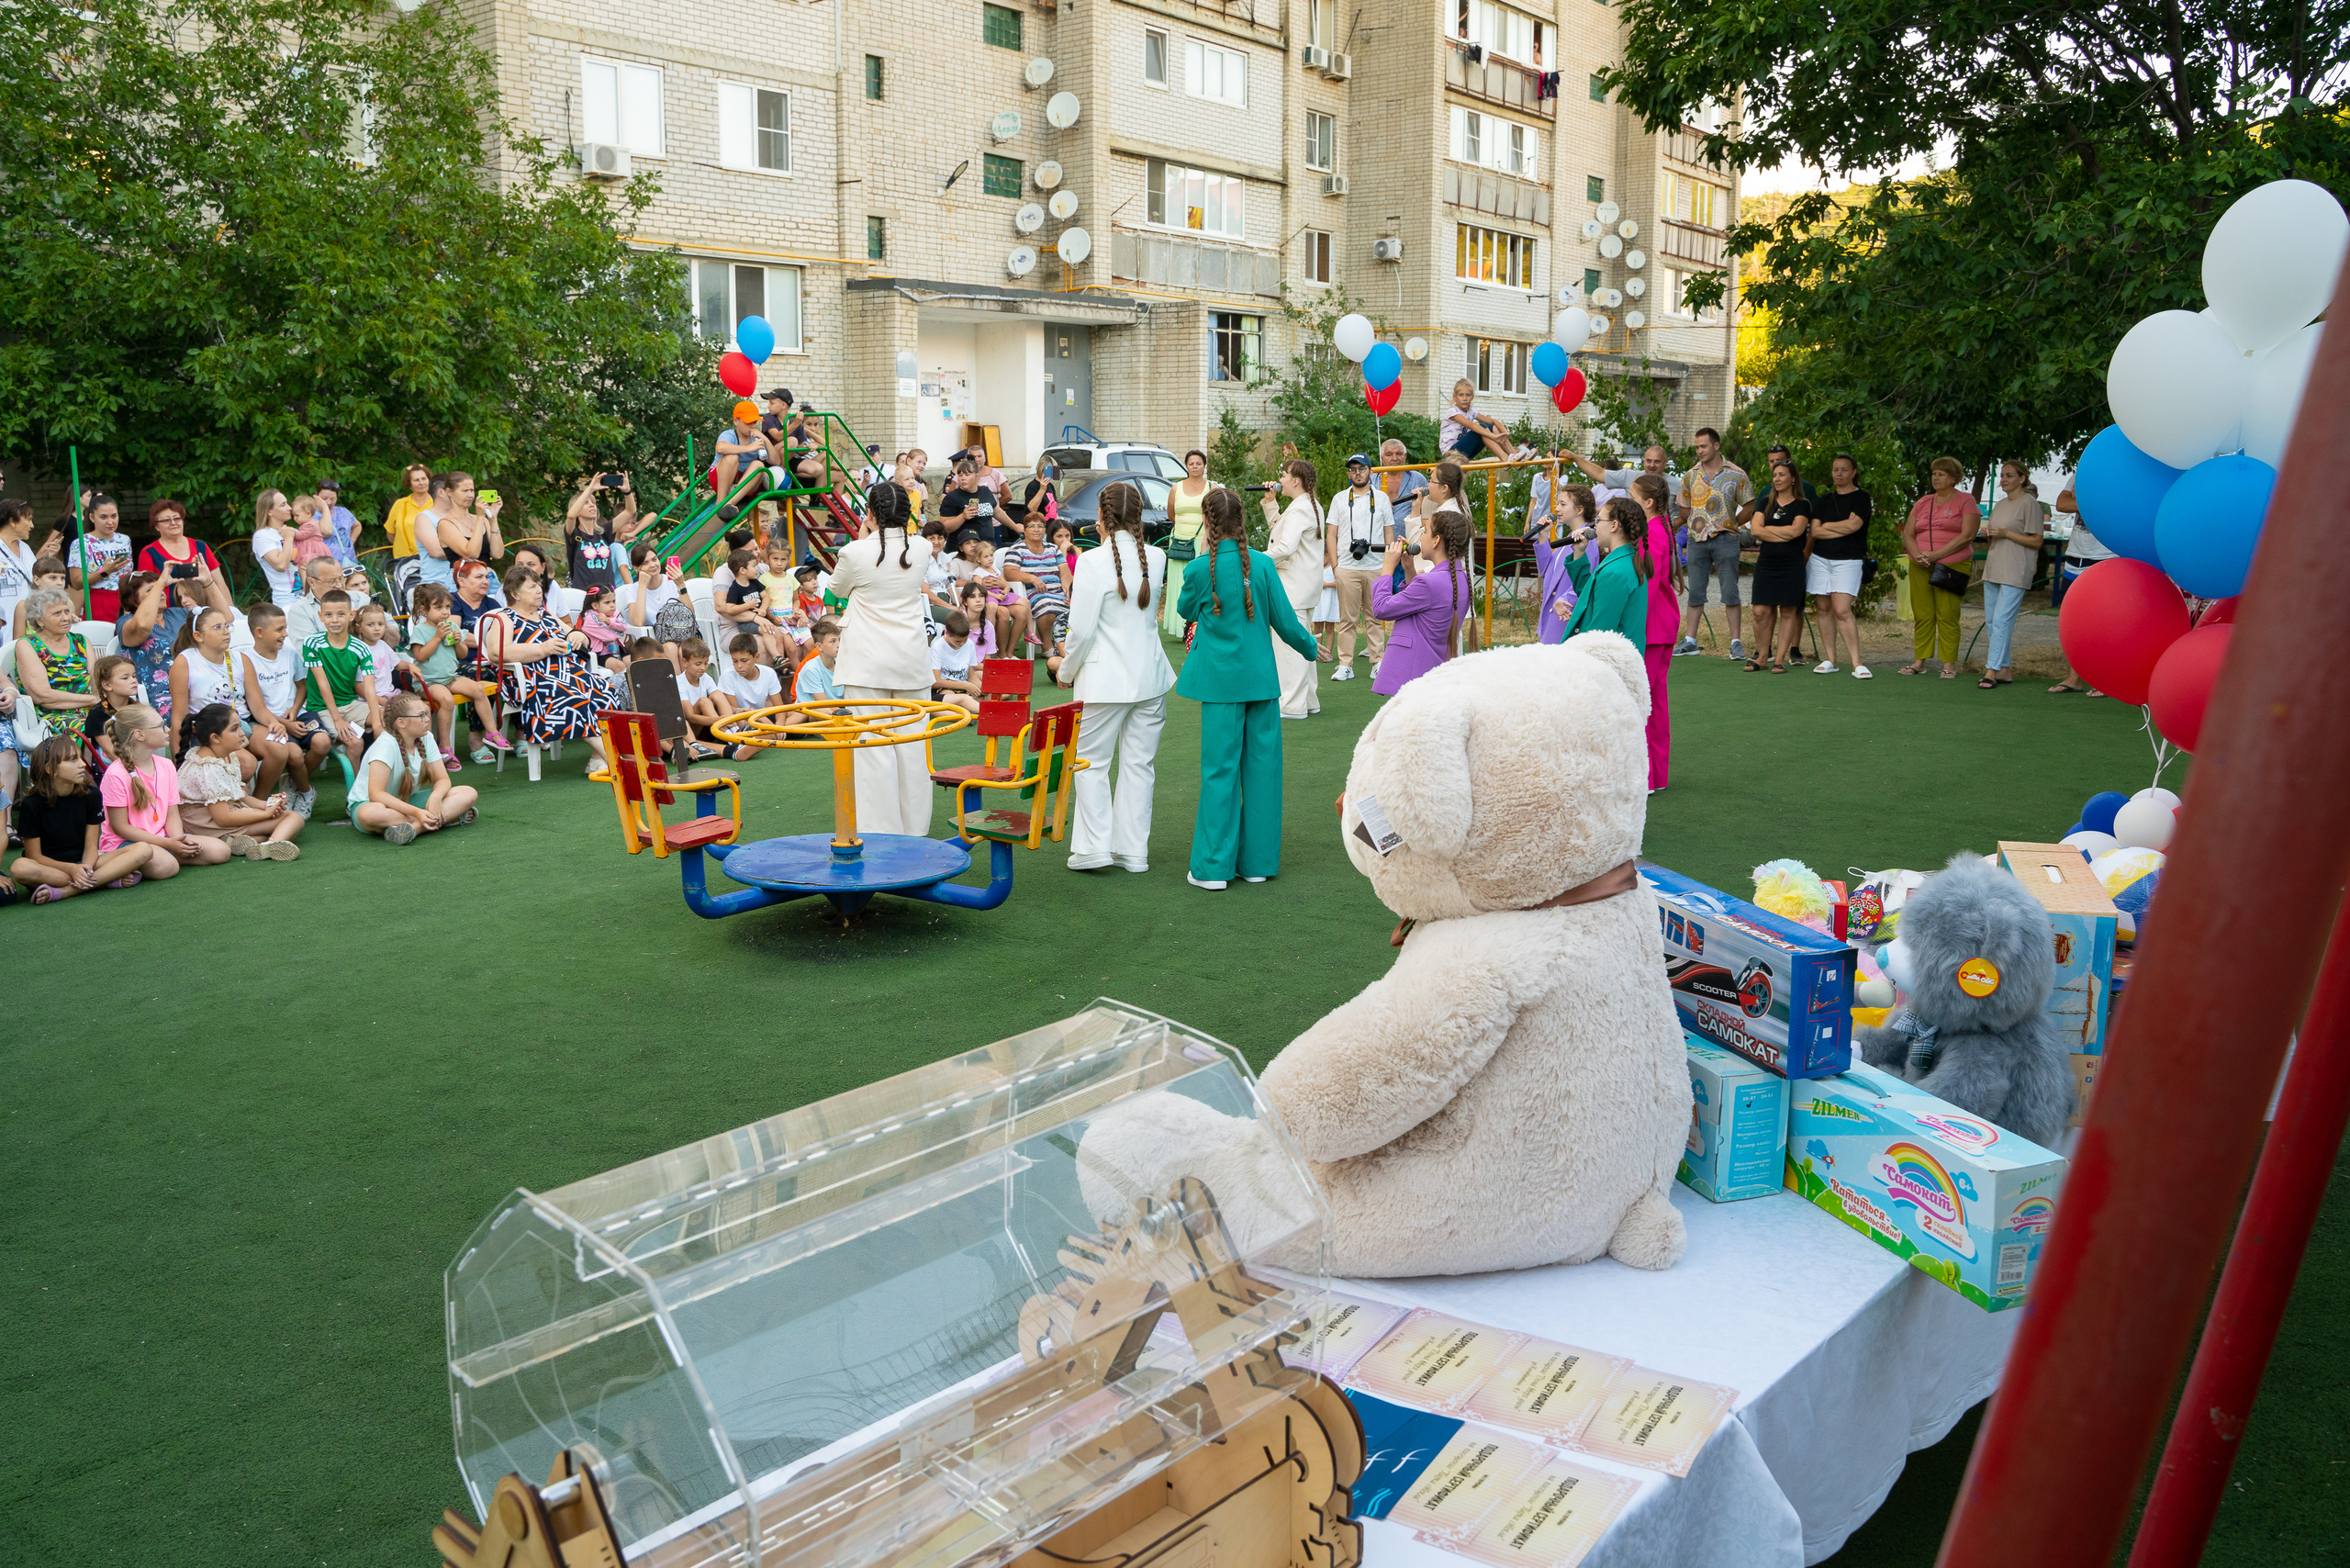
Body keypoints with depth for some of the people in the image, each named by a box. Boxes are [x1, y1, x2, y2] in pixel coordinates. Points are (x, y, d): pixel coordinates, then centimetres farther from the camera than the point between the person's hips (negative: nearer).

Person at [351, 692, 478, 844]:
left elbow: (442, 779, -3)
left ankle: (415, 828, -32)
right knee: (370, 813, -44)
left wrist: (435, 797, -28)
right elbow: (376, 794, -31)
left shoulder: (426, 738, -5)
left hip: (408, 800, 6)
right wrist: (417, 812, -41)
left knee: (468, 793, -14)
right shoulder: (386, 745, -24)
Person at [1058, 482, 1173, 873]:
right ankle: (1134, 850, 15)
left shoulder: (1092, 562, -14)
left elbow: (1082, 630, -14)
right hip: (1151, 676, 5)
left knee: (1091, 762, 9)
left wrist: (1066, 671, 1)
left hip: (1106, 679, -5)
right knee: (1140, 764, 10)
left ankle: (1095, 845, 4)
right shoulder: (1156, 558, 1)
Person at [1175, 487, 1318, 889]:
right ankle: (1257, 861, 16)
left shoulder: (1200, 569, -9)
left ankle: (1214, 867, 4)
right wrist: (1309, 647, 20)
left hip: (1220, 679, -2)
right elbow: (1285, 622, 0)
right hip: (1262, 677, 2)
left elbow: (1186, 611, 12)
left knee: (1220, 769, 2)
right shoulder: (1263, 565, -5)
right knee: (1261, 766, 9)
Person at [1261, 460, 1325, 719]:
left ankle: (1293, 705, -6)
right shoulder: (1312, 506, 17)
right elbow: (1277, 528, 26)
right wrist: (1269, 503, 16)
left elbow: (1286, 547, -28)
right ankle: (1308, 700, 22)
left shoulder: (1298, 510, -16)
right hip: (1306, 585, 11)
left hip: (1293, 586, -11)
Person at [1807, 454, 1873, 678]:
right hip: (1820, 559, 5)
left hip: (1848, 561, -5)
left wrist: (1826, 525, 0)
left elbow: (1854, 525, -13)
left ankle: (1857, 664, -14)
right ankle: (1829, 660, 9)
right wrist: (1843, 528, -8)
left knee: (1842, 610, -16)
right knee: (1824, 608, 3)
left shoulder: (1861, 498, 1)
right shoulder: (1824, 501, 14)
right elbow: (1815, 531, 2)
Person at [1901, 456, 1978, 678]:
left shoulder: (1965, 501, 2)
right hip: (1920, 567, 4)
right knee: (1922, 615, 2)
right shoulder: (1923, 502, 17)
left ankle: (1949, 665, -2)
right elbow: (1907, 534, 12)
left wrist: (1935, 555, -14)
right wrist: (1917, 555, -8)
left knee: (1947, 616, -7)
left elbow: (1966, 536, -8)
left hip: (1951, 566, -4)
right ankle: (1919, 662, 7)